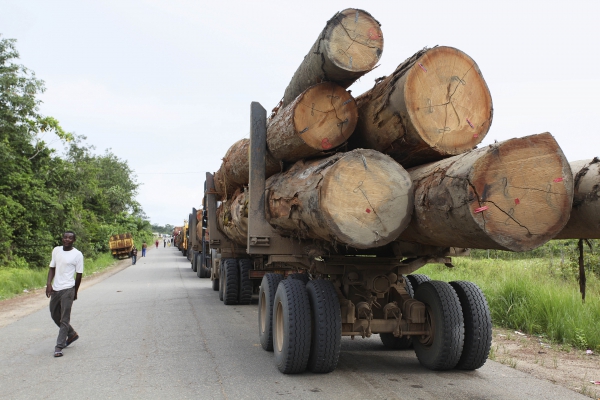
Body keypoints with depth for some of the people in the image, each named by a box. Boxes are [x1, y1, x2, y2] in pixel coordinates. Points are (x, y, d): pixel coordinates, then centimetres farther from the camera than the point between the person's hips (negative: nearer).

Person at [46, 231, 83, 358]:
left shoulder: (77, 254, -8)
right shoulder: (56, 250, 8)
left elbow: (79, 275, -3)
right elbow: (52, 268, 13)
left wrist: (75, 292, 2)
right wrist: (49, 283, -2)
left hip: (67, 290, -7)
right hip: (55, 289, 7)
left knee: (64, 319, -5)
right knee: (55, 315, 18)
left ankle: (59, 347, 0)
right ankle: (72, 334, 37)